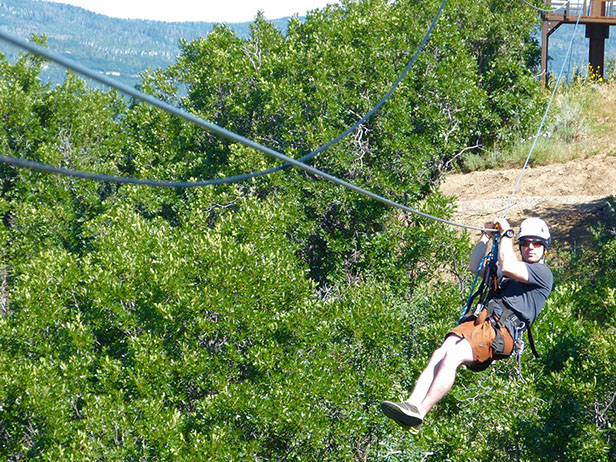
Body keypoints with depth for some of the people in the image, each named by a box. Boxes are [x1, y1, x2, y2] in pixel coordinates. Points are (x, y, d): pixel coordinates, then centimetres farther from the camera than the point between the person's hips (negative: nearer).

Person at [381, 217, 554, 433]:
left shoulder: (543, 273, 8)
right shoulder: (511, 270, 36)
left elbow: (507, 267, -7)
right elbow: (475, 268, 36)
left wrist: (506, 234, 6)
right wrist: (486, 237, 29)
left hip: (501, 330, -7)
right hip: (478, 319, 7)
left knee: (452, 356, -29)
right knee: (439, 355, -20)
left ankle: (418, 414, -37)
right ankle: (411, 405, -35)